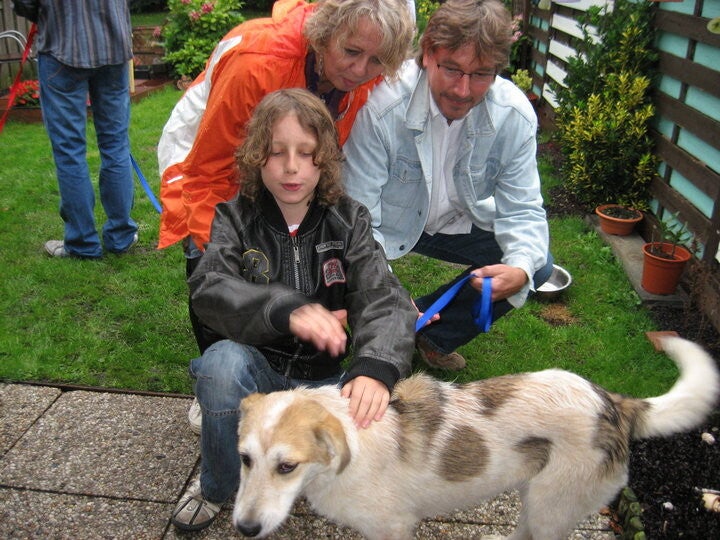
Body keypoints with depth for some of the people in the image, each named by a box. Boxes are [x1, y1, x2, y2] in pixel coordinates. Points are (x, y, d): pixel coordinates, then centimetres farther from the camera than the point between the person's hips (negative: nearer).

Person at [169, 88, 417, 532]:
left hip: (323, 380, 1)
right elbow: (209, 289, -20)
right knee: (224, 360, -33)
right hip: (255, 372, -1)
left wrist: (377, 367, -39)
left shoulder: (349, 221, -1)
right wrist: (286, 310, -40)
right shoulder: (236, 218, -1)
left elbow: (385, 300, -17)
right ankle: (217, 486, -4)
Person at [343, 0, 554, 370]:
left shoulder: (515, 115, -20)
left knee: (538, 265, -10)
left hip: (457, 225, 4)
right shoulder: (381, 106, -31)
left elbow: (522, 210, -13)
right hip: (386, 227, -3)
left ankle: (432, 335, 6)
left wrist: (521, 268, -35)